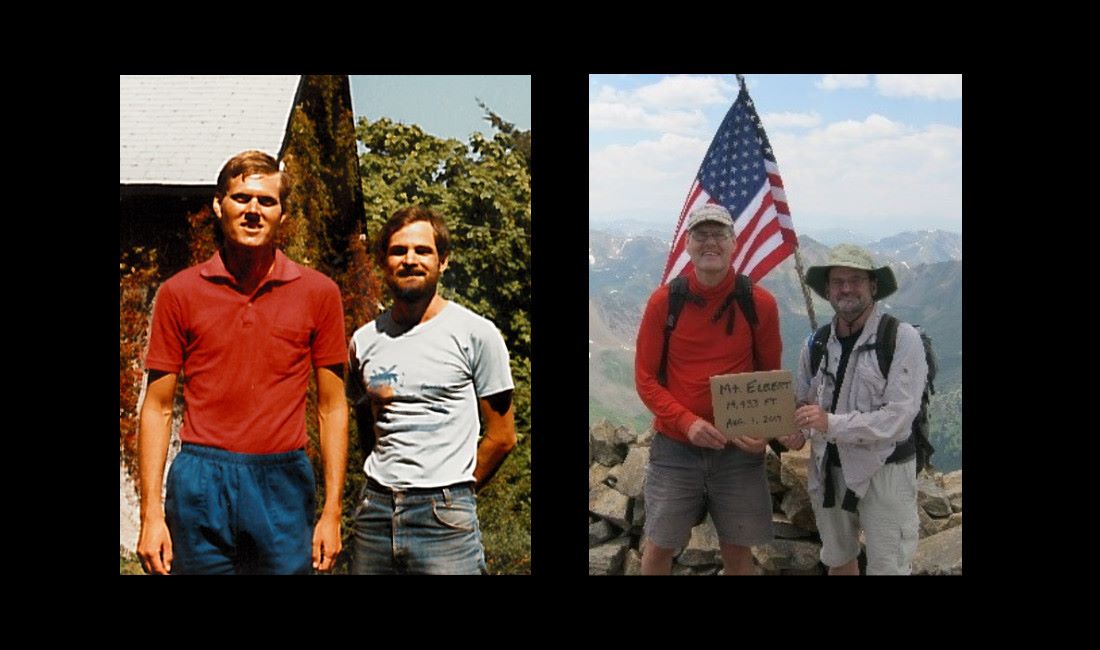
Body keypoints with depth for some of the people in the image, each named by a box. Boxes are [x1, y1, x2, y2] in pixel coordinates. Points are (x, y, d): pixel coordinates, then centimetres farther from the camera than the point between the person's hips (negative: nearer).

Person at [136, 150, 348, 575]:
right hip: (200, 482, 0)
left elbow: (332, 407, 5)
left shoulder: (319, 293, 4)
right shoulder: (179, 293, 3)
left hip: (283, 486, 0)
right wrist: (151, 513, -2)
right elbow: (157, 408, 5)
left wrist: (332, 513, 1)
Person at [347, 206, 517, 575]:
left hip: (444, 515, -4)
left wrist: (454, 493, 3)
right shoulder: (364, 340, 9)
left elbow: (502, 436, 0)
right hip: (375, 506, 4)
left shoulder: (475, 334, -3)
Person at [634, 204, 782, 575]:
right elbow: (645, 378, -3)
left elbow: (772, 376, 6)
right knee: (659, 547, 7)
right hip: (675, 447, 0)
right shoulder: (664, 301, -5)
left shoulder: (760, 303, -4)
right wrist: (687, 422, -18)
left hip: (739, 450, 0)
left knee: (738, 551, 8)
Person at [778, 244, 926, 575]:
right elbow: (802, 401, 14)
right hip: (828, 470, 5)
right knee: (838, 561, 20)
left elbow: (899, 416, -21)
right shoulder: (816, 343, 3)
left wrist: (831, 424, -27)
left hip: (883, 471, -5)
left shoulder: (901, 338, -14)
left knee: (888, 567, 2)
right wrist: (797, 431, -8)